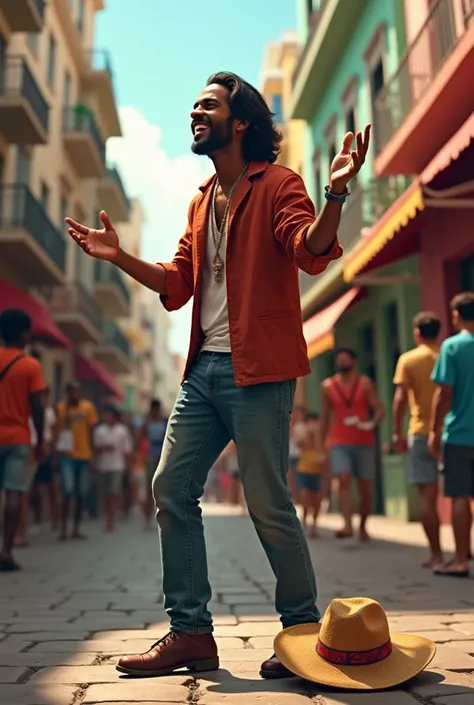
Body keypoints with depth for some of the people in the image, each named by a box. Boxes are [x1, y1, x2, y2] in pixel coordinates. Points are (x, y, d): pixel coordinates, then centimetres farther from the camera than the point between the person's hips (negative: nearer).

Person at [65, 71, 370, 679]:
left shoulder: (277, 184, 1)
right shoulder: (201, 201, 22)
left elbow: (312, 252, -16)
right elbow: (178, 283, 19)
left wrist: (335, 193, -32)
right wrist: (119, 257, 12)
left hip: (257, 370, -7)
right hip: (204, 367, 8)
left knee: (267, 504, -4)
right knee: (171, 490, 4)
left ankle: (303, 629, 17)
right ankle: (190, 632, 15)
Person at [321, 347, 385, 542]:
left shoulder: (365, 383, 1)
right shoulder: (328, 386, 7)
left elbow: (380, 410, -5)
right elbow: (325, 418, 12)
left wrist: (371, 424, -27)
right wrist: (322, 447, 10)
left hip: (365, 443, 0)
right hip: (340, 444, 1)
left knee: (365, 488, 4)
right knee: (344, 481, -17)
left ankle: (363, 527, 21)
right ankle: (347, 526, -22)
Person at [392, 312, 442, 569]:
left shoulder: (408, 359, -2)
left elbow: (401, 398, -8)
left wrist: (397, 433, -2)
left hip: (422, 432, -3)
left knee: (427, 495, 2)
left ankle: (436, 555, 2)